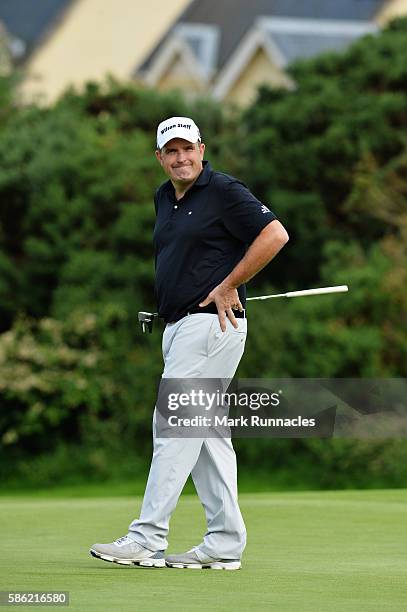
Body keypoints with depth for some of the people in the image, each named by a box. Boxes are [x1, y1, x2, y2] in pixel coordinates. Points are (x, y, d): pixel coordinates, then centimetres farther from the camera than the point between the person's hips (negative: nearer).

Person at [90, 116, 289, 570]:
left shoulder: (224, 192, -9)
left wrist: (228, 285, -13)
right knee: (207, 432, 8)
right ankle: (224, 545, 9)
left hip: (210, 323, -9)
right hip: (179, 326, 9)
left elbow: (275, 234, -15)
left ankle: (147, 539, -14)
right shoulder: (164, 198, 16)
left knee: (175, 425, -12)